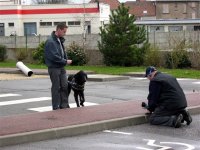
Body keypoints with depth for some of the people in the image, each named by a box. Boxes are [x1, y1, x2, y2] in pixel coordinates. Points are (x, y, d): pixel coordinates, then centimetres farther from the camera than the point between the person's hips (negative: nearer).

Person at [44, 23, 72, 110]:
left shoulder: (60, 40, 11)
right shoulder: (50, 41, -18)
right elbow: (54, 57, -22)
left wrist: (66, 59, -2)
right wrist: (65, 61, -15)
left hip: (61, 67, 8)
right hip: (54, 68, -8)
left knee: (64, 86, 8)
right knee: (56, 88, 0)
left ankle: (64, 106, 16)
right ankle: (56, 108, 9)